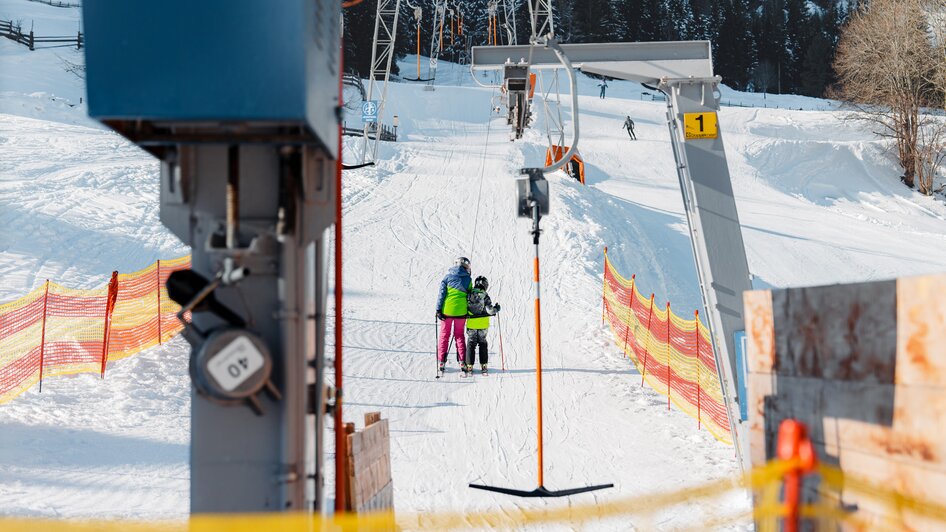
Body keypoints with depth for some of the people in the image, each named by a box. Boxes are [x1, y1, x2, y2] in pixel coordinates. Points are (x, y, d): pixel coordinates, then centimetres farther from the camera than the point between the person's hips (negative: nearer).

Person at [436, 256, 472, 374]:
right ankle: (462, 361, 8)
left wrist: (438, 309, -4)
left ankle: (441, 362, 4)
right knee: (459, 335, 13)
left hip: (447, 310, -1)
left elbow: (441, 293, -5)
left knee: (444, 335, 8)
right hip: (461, 311, 1)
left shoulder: (448, 276, 0)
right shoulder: (468, 279, 1)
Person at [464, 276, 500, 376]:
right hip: (483, 325, -1)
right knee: (483, 344, 13)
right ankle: (483, 366, 11)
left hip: (471, 325, 1)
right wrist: (496, 309, 4)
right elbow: (490, 310, -15)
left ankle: (469, 366, 3)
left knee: (471, 344, 8)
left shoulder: (469, 295, -4)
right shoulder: (485, 296, -11)